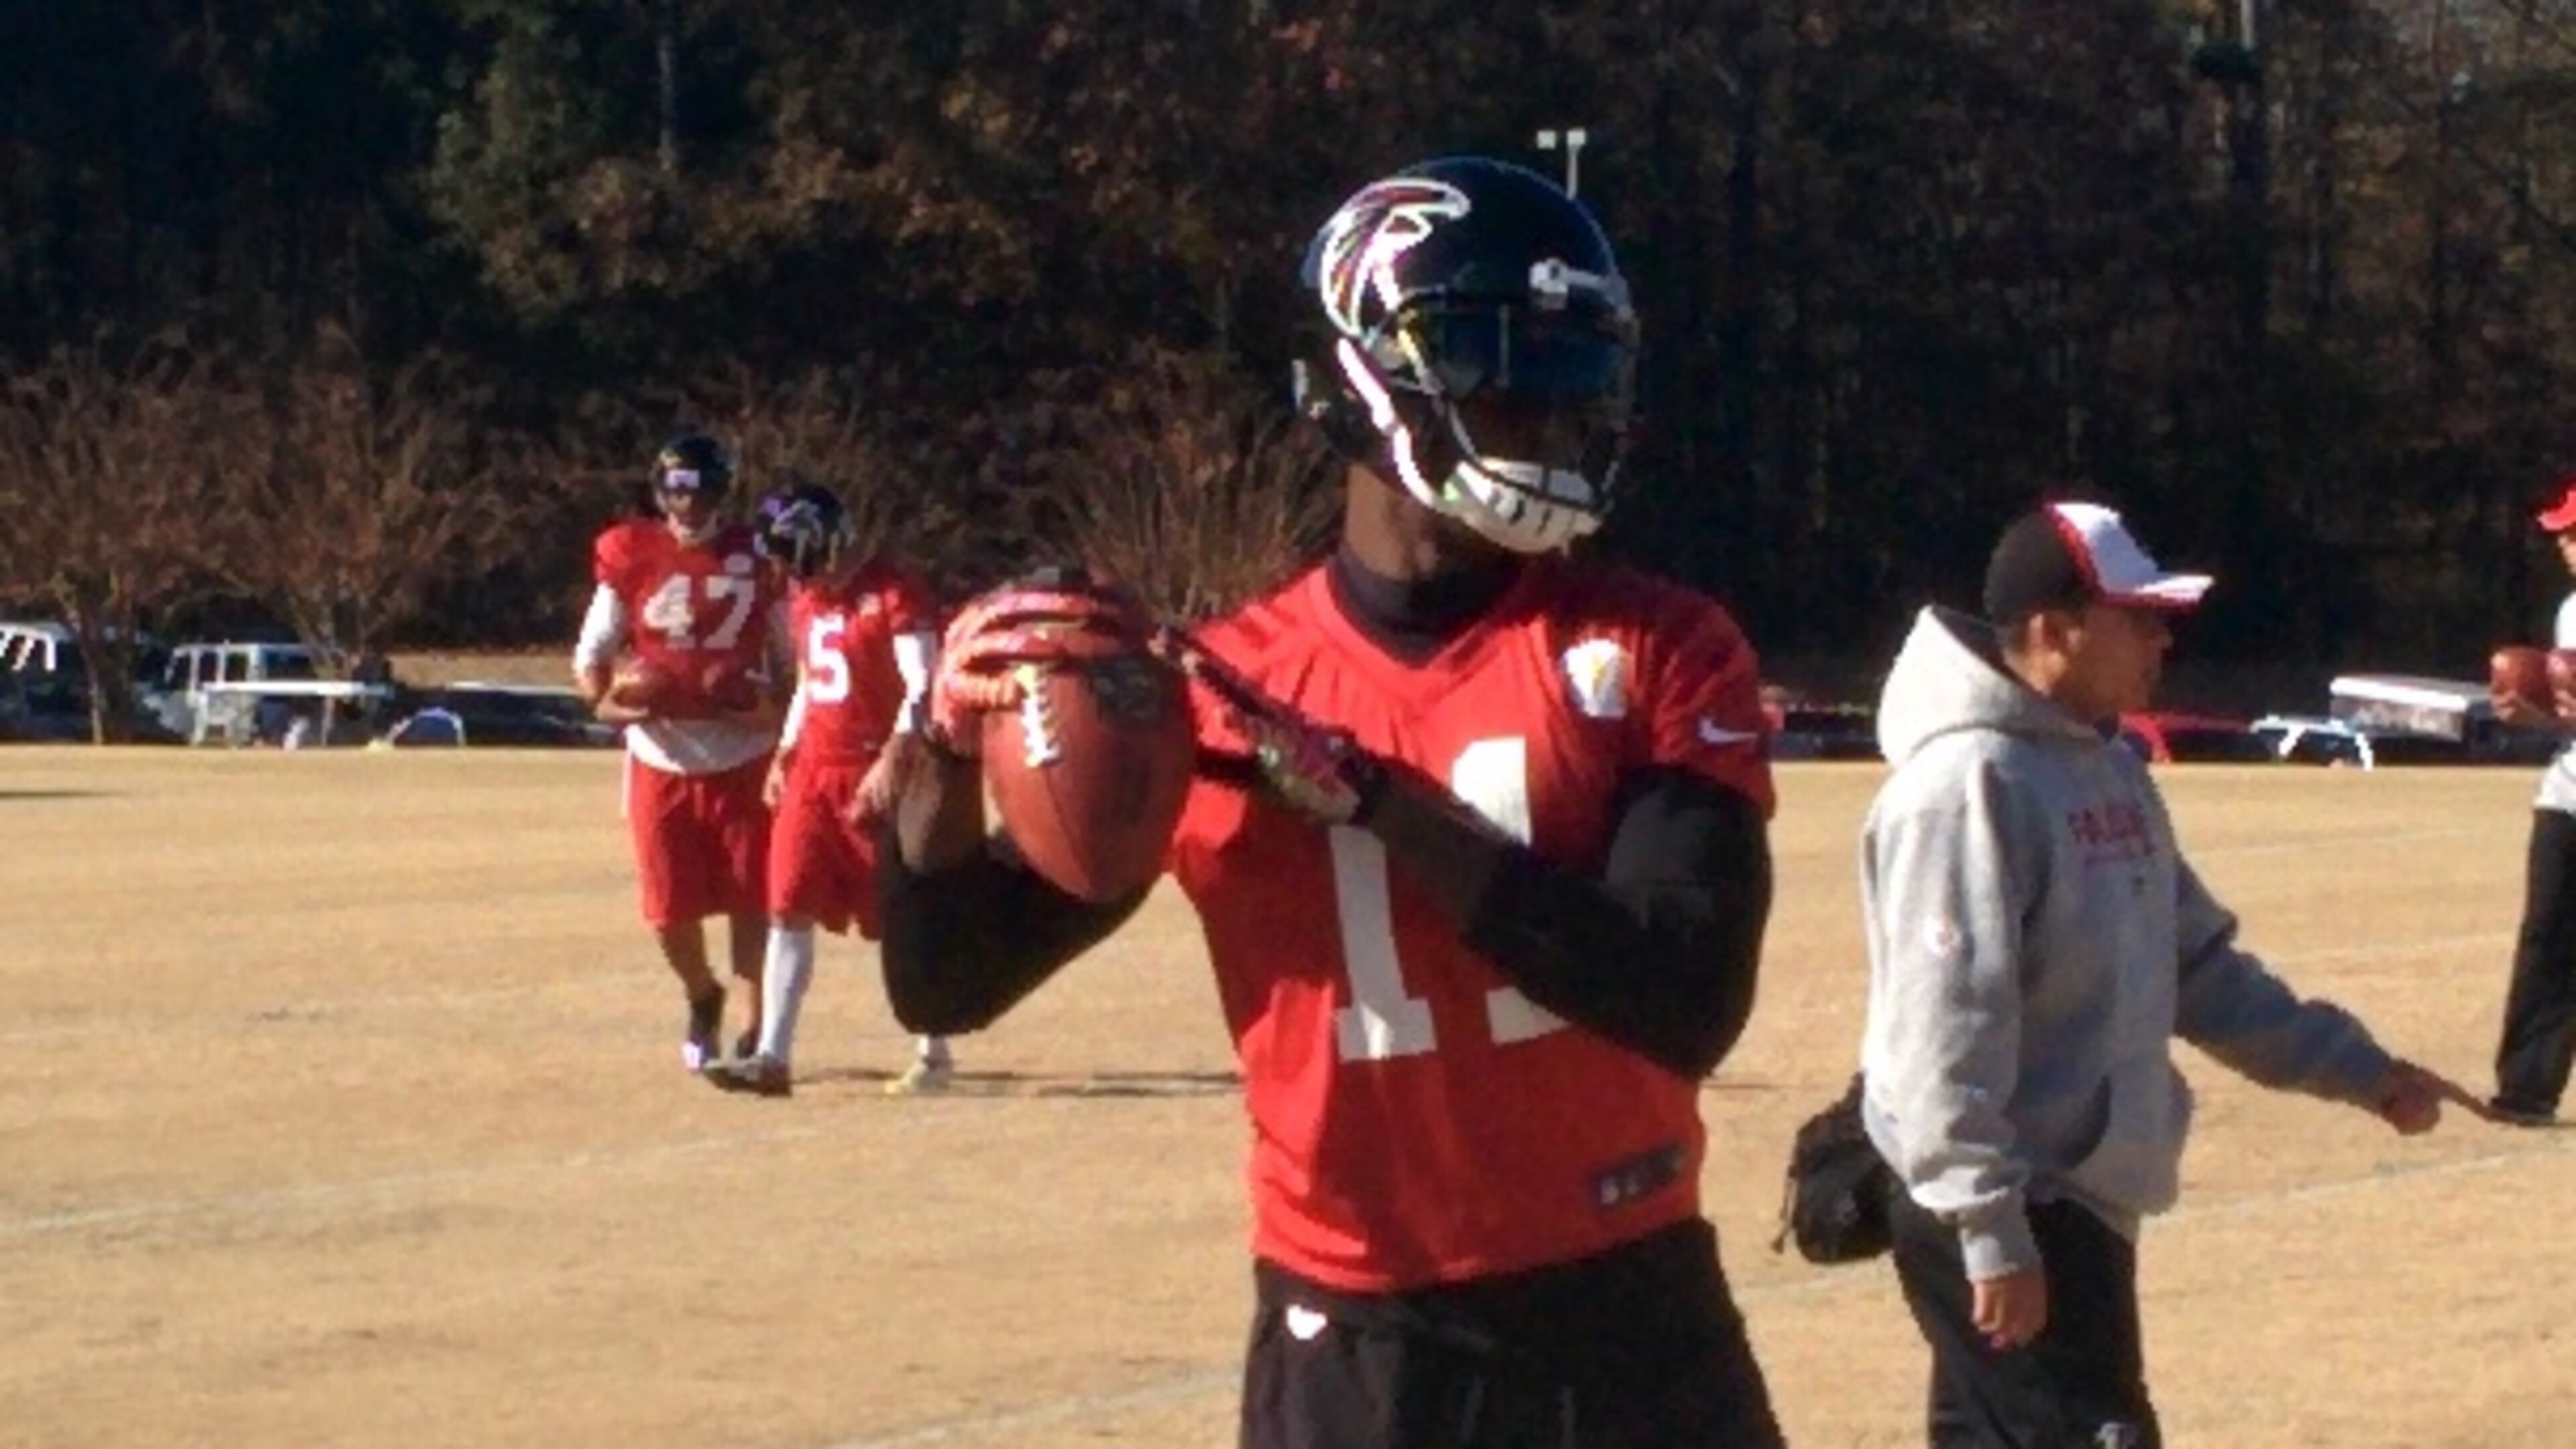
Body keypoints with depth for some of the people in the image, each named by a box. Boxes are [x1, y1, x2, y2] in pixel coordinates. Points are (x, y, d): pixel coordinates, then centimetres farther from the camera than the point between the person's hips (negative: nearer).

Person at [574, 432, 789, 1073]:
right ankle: (702, 998, 33)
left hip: (744, 760, -1)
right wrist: (604, 699, -15)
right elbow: (592, 652, 5)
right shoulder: (631, 558, -1)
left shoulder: (757, 557, -1)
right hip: (661, 760, 1)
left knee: (752, 899, -1)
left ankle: (756, 1028, 8)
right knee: (669, 907, 5)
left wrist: (779, 707, -13)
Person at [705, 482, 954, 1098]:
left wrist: (893, 762, -24)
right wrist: (784, 757, 15)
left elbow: (924, 689, -16)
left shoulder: (895, 593, -13)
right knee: (789, 913, -2)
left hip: (874, 774, -7)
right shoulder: (805, 598, 13)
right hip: (815, 771, 7)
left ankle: (933, 1053, 15)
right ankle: (772, 1058, -3)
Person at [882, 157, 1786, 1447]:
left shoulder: (1657, 656, -4)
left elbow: (1686, 999, -19)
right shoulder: (1217, 689, -1)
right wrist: (951, 749, -17)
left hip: (1631, 1322, 1)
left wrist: (1378, 801, -23)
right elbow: (948, 982, 3)